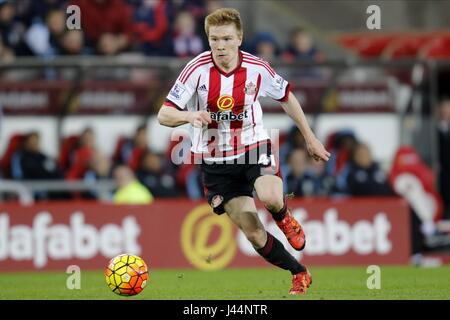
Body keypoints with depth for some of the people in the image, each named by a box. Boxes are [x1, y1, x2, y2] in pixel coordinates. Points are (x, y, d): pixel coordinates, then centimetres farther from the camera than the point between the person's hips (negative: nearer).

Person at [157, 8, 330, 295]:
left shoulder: (256, 68, -10)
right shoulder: (197, 70, -16)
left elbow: (286, 97, 9)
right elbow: (164, 115, -17)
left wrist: (310, 139, 14)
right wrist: (190, 116, -39)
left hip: (254, 148, 0)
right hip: (215, 161, 0)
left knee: (270, 198, -32)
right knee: (253, 233, -5)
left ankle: (284, 217, 7)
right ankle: (300, 274, 18)